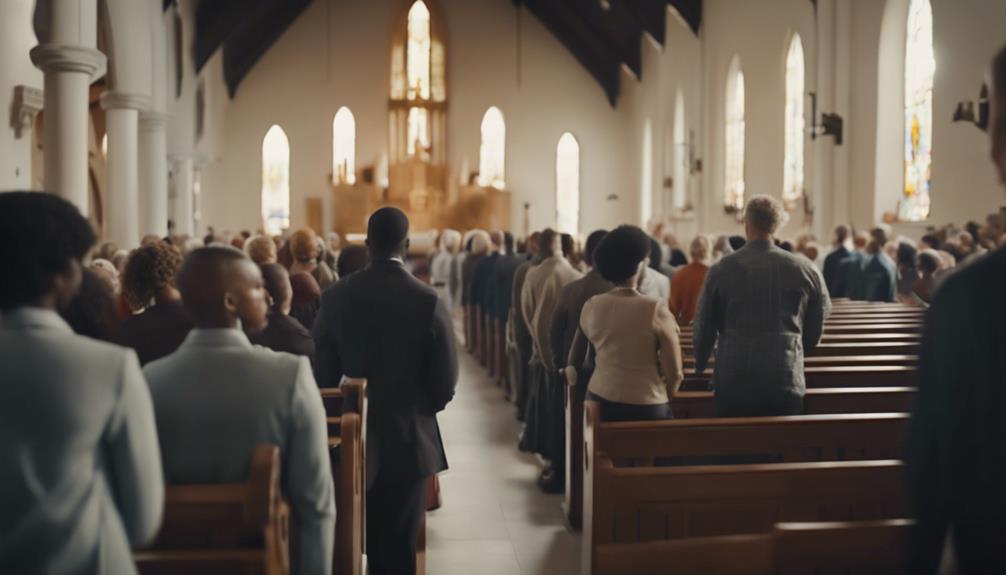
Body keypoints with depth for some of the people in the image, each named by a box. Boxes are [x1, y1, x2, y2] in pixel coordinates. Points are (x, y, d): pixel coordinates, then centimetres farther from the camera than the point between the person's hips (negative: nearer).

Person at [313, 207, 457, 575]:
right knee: (399, 545, 11)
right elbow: (445, 386, -10)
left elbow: (323, 375, -5)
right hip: (408, 439, -2)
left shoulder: (336, 297, -8)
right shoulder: (429, 302, -14)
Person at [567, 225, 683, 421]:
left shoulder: (591, 306, 0)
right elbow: (674, 374, -8)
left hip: (599, 401, 4)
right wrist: (661, 398, 9)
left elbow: (575, 359, 12)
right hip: (646, 407, -4)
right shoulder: (656, 309, -11)